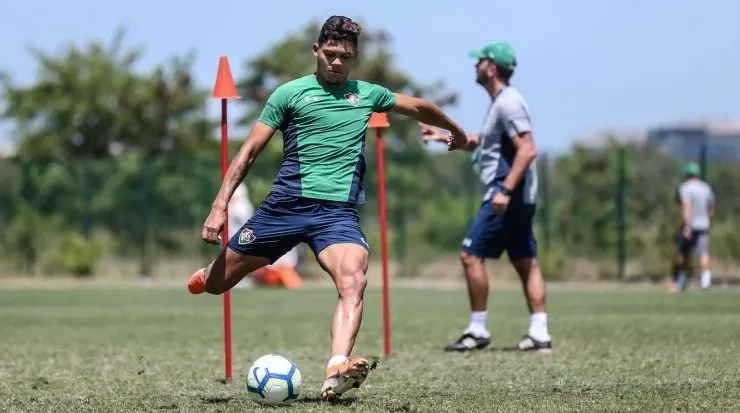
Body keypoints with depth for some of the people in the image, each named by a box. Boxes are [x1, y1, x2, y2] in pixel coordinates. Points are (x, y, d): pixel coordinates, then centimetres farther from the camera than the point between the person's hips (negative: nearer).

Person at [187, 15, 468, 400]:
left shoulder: (368, 94, 16)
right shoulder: (291, 93, 6)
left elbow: (419, 107, 33)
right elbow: (249, 152, 5)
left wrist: (457, 132, 44)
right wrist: (219, 206, -2)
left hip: (339, 211, 1)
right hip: (286, 204, -1)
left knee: (353, 279, -29)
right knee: (216, 283, 4)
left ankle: (336, 372, -43)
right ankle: (208, 273, 43)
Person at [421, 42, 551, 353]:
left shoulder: (508, 103, -14)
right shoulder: (500, 102, 17)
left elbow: (527, 149, -24)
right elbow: (480, 142, 32)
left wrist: (506, 190, -28)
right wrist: (443, 137, 26)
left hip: (506, 196, -10)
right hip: (518, 198, 10)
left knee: (471, 255, -7)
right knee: (526, 262, 7)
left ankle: (478, 331, -3)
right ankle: (539, 333, 5)